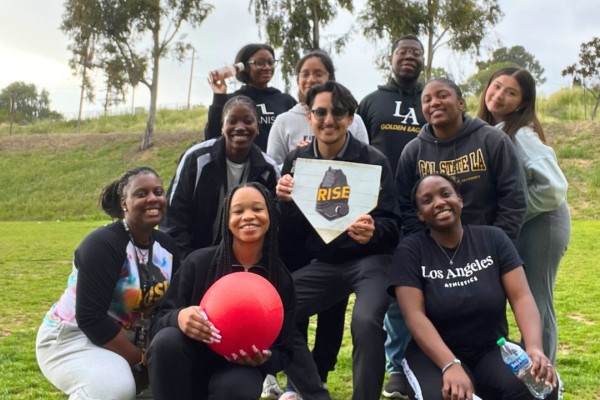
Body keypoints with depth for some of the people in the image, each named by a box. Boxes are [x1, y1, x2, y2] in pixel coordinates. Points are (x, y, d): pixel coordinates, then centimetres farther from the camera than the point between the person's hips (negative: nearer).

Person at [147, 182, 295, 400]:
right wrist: (179, 317, -32)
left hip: (240, 369, 0)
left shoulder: (281, 279, -4)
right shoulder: (198, 261, -8)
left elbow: (283, 351, 1)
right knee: (167, 339, -32)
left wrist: (264, 359, -23)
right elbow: (159, 321, -8)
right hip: (190, 367, 1)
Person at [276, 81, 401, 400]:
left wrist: (373, 232, -33)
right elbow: (288, 238, 1)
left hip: (369, 260, -4)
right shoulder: (296, 161, 2)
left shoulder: (373, 160, -9)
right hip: (322, 263, 5)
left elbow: (391, 224, -9)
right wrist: (285, 202, -20)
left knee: (365, 322, -32)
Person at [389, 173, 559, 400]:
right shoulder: (410, 250, -5)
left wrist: (534, 348, -26)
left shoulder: (493, 239, 1)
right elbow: (414, 315, -15)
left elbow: (521, 297, -6)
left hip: (492, 350, 2)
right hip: (434, 354, -2)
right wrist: (450, 366, -30)